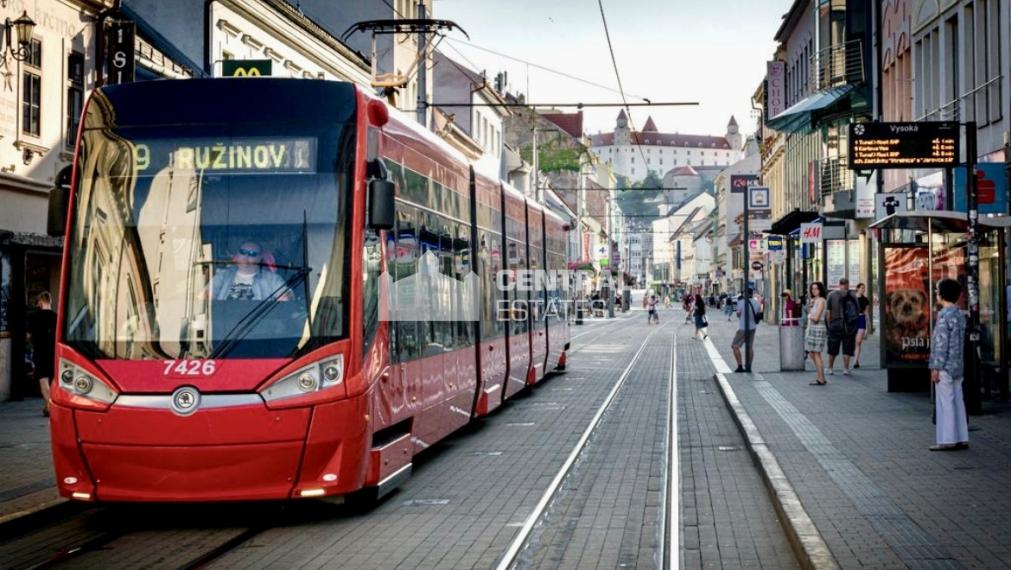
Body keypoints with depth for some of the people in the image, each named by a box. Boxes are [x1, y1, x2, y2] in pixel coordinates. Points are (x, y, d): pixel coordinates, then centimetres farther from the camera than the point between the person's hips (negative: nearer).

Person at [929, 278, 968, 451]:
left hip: (945, 367, -8)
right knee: (957, 402, 10)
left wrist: (935, 367, -15)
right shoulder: (960, 315, 11)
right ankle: (961, 438, 12)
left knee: (945, 403, -5)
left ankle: (947, 440, -3)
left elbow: (941, 343, -17)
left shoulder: (944, 315, -15)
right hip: (957, 366, 8)